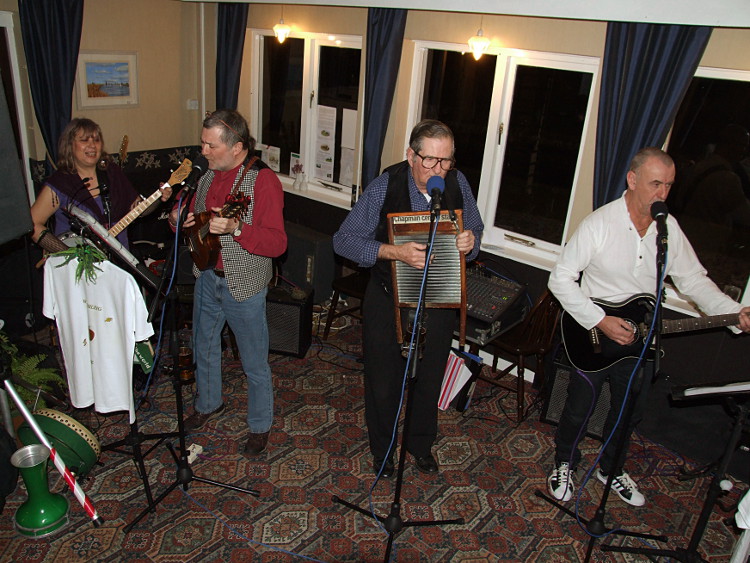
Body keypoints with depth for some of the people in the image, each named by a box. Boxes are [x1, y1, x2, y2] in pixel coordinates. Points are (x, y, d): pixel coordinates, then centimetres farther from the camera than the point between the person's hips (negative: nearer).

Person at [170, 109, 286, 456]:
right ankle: (208, 404, 50)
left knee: (254, 363, 7)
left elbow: (277, 243, -28)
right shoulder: (210, 173, 4)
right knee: (204, 346, 25)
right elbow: (195, 216, 19)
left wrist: (235, 228, -41)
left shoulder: (263, 180, -20)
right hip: (207, 277, 8)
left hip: (243, 287, -7)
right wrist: (179, 219, -4)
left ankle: (260, 426, 29)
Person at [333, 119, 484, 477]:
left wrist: (470, 242, -20)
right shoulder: (384, 187, -18)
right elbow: (344, 240, -19)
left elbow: (476, 231, 5)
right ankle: (382, 449, 40)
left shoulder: (458, 184, -9)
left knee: (430, 380, 19)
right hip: (389, 298, -2)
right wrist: (392, 252, -34)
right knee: (383, 381, 12)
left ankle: (421, 444, 46)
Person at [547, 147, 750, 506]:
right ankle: (565, 465, 39)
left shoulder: (669, 228, -4)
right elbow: (561, 278, -19)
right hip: (593, 333, -5)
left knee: (630, 412, 20)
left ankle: (611, 469, 45)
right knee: (578, 409, 12)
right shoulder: (599, 224, -20)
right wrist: (600, 321, -25)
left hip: (638, 337, 5)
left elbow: (693, 279, 4)